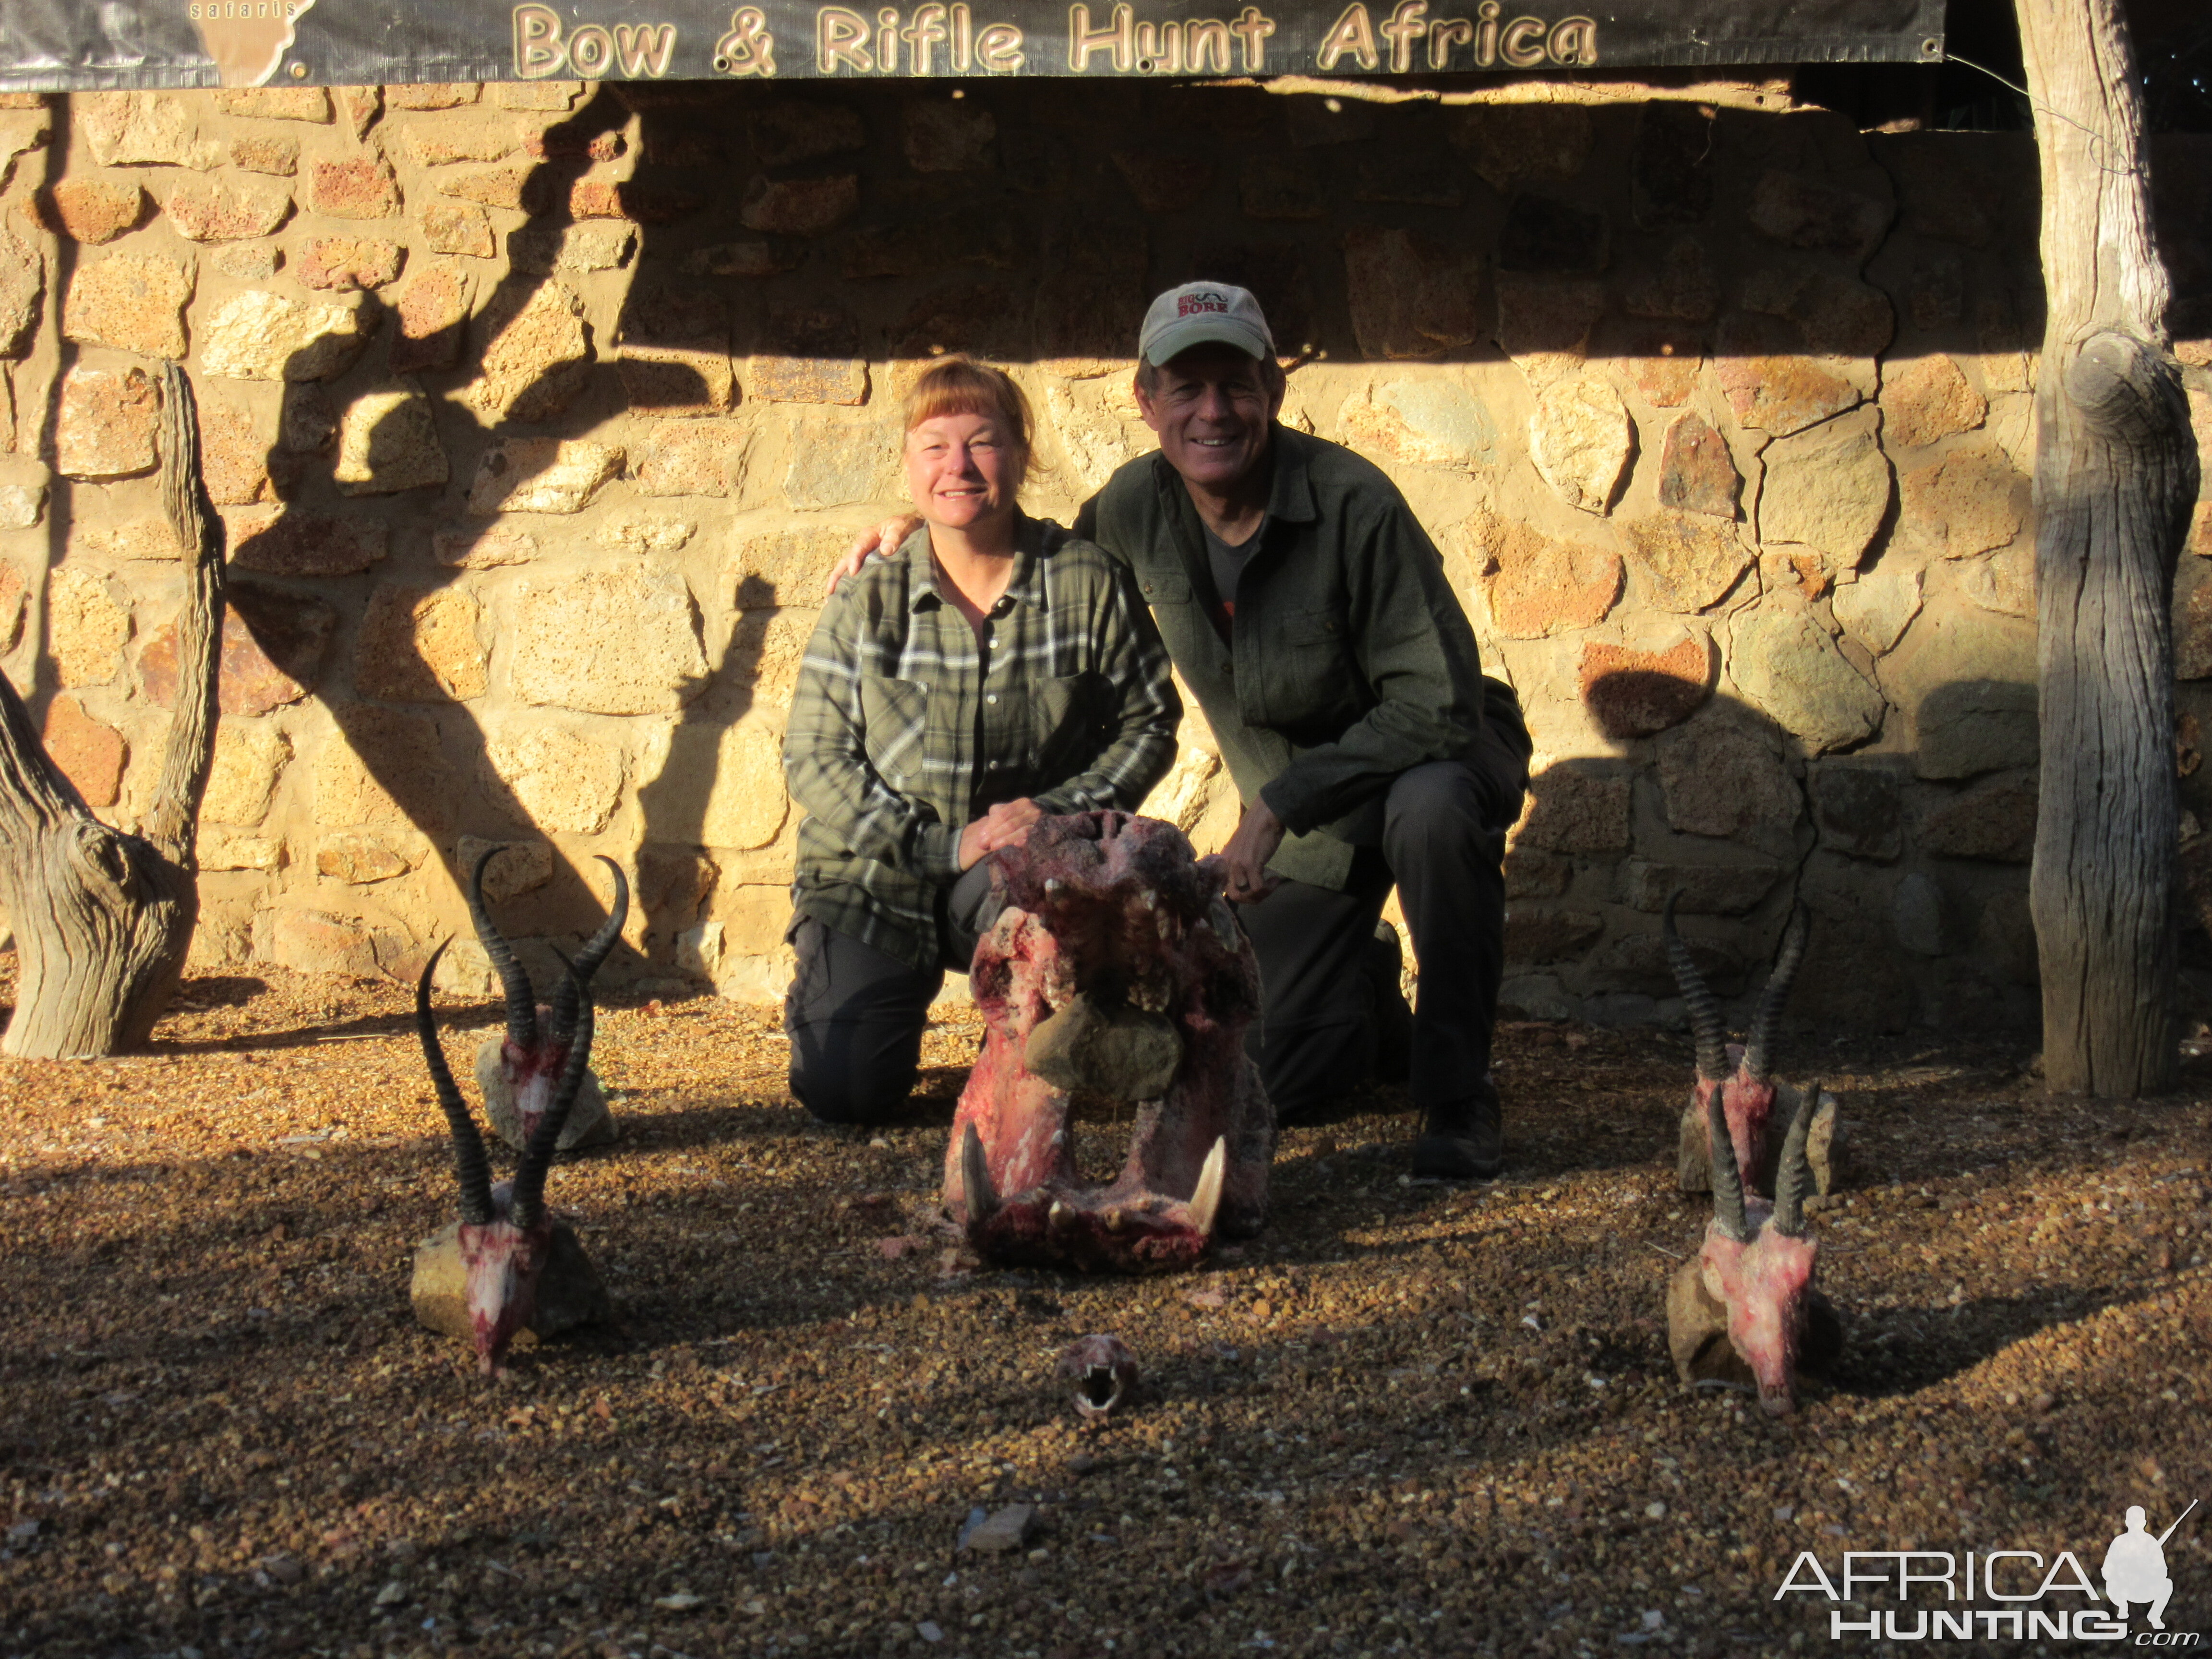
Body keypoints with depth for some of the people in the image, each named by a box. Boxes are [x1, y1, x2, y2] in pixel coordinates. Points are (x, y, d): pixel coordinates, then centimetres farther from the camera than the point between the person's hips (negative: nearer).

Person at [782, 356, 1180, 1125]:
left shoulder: (1088, 584, -4)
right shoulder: (866, 601, -3)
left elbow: (1149, 724, 0)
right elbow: (812, 758, -5)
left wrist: (1058, 811, -17)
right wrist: (941, 847, -16)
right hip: (876, 881, 0)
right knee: (843, 1090, -17)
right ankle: (828, 996, 23)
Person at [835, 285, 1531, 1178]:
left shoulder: (1352, 503, -27)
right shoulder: (1136, 506, -10)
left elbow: (1440, 703, -29)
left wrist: (1281, 801, -33)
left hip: (1434, 756, -4)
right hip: (1299, 813, 4)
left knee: (1432, 808, -42)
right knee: (1261, 1085, -4)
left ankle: (1458, 1095, -20)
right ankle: (1367, 1001, 33)